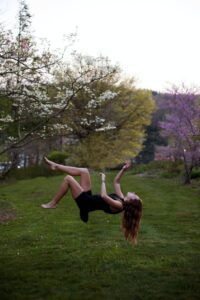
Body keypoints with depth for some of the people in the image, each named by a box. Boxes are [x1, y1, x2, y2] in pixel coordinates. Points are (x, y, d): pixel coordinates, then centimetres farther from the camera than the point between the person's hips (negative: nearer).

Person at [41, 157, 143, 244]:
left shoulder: (119, 205, -23)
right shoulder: (121, 199, 2)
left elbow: (103, 196, -35)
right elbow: (116, 181, 12)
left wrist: (103, 180, -25)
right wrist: (123, 169, 2)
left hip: (85, 203, -9)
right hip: (88, 198, 9)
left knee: (68, 178, -16)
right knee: (84, 171, 5)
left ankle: (53, 203, 2)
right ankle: (56, 166, 12)